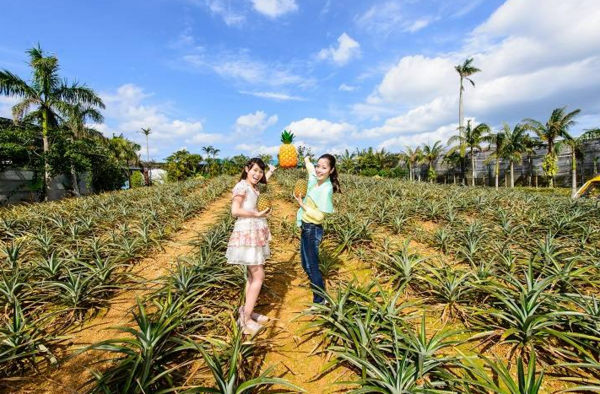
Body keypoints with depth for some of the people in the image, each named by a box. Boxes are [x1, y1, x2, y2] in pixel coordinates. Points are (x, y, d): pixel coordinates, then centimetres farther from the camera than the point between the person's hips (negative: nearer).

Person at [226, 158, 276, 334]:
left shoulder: (253, 187, 12)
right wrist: (257, 214, -18)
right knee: (258, 276, -7)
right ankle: (245, 319, 2)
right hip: (247, 233, -9)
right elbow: (235, 210, -24)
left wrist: (270, 171, 35)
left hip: (255, 233, 9)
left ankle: (247, 313, 24)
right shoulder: (241, 186, -13)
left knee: (253, 276, 13)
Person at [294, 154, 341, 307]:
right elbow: (309, 166, 25)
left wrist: (302, 205, -19)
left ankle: (320, 301, 20)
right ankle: (320, 295, 37)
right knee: (306, 264, 19)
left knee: (312, 267, 3)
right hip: (306, 228, 9)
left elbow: (319, 216, -23)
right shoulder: (315, 179, 0)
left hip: (313, 230, -9)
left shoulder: (326, 189, -22)